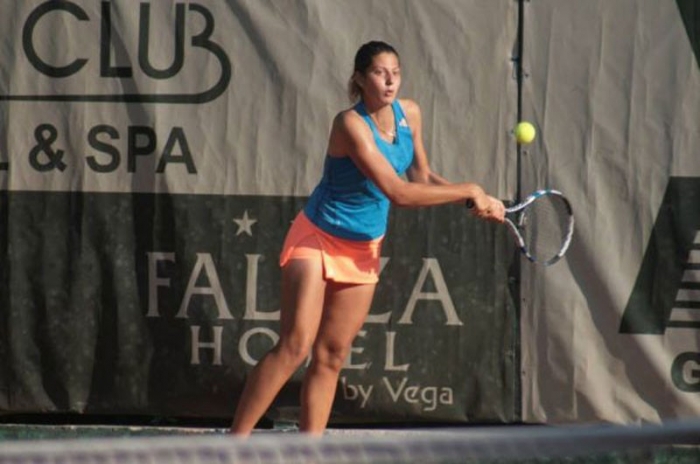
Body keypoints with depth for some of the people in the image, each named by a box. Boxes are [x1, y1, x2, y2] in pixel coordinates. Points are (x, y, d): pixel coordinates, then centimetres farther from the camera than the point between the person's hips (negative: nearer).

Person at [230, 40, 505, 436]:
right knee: (295, 347, -17)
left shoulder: (409, 113, -3)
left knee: (331, 356, 4)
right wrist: (468, 191, -26)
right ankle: (234, 444, -14)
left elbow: (422, 176, 11)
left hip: (365, 250, 7)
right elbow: (399, 192, -31)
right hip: (318, 240, -7)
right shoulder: (352, 124, -26)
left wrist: (477, 202, -4)